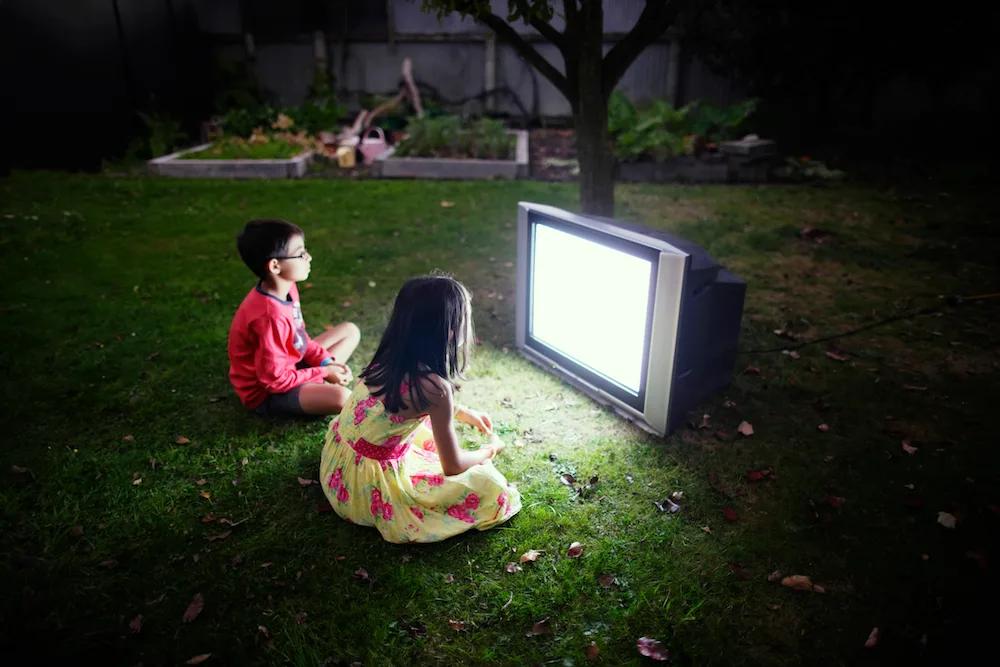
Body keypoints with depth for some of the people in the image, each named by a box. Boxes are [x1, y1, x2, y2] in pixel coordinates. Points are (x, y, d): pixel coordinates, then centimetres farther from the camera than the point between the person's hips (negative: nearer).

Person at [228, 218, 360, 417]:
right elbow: (275, 380, -27)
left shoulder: (287, 288, -6)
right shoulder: (270, 317, -33)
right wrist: (324, 373, -17)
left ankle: (316, 384, 2)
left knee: (350, 330, 12)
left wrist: (326, 362, -6)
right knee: (342, 398, -33)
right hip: (267, 392, -9)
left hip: (287, 365, 9)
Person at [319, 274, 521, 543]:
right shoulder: (435, 386, -26)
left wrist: (464, 413, 24)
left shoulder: (389, 357, -4)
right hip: (369, 489, -8)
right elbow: (452, 466, -14)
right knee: (489, 486, -6)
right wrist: (489, 451, 6)